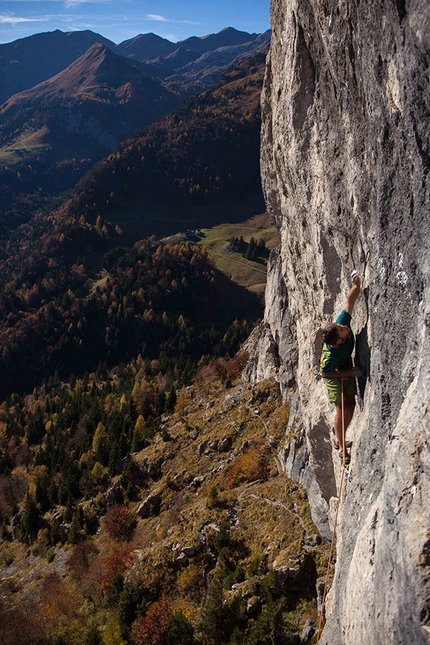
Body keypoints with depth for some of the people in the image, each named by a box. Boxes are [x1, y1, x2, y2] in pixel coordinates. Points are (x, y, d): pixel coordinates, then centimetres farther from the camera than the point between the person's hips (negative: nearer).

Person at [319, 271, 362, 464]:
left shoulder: (342, 322, -31)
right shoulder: (332, 353, -41)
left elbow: (350, 301, -22)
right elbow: (325, 371, -25)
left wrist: (357, 284, -37)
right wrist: (349, 373, -19)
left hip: (347, 368, 7)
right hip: (333, 374, -6)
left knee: (350, 404, 6)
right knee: (341, 408, -8)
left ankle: (340, 439, 24)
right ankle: (342, 448, 4)